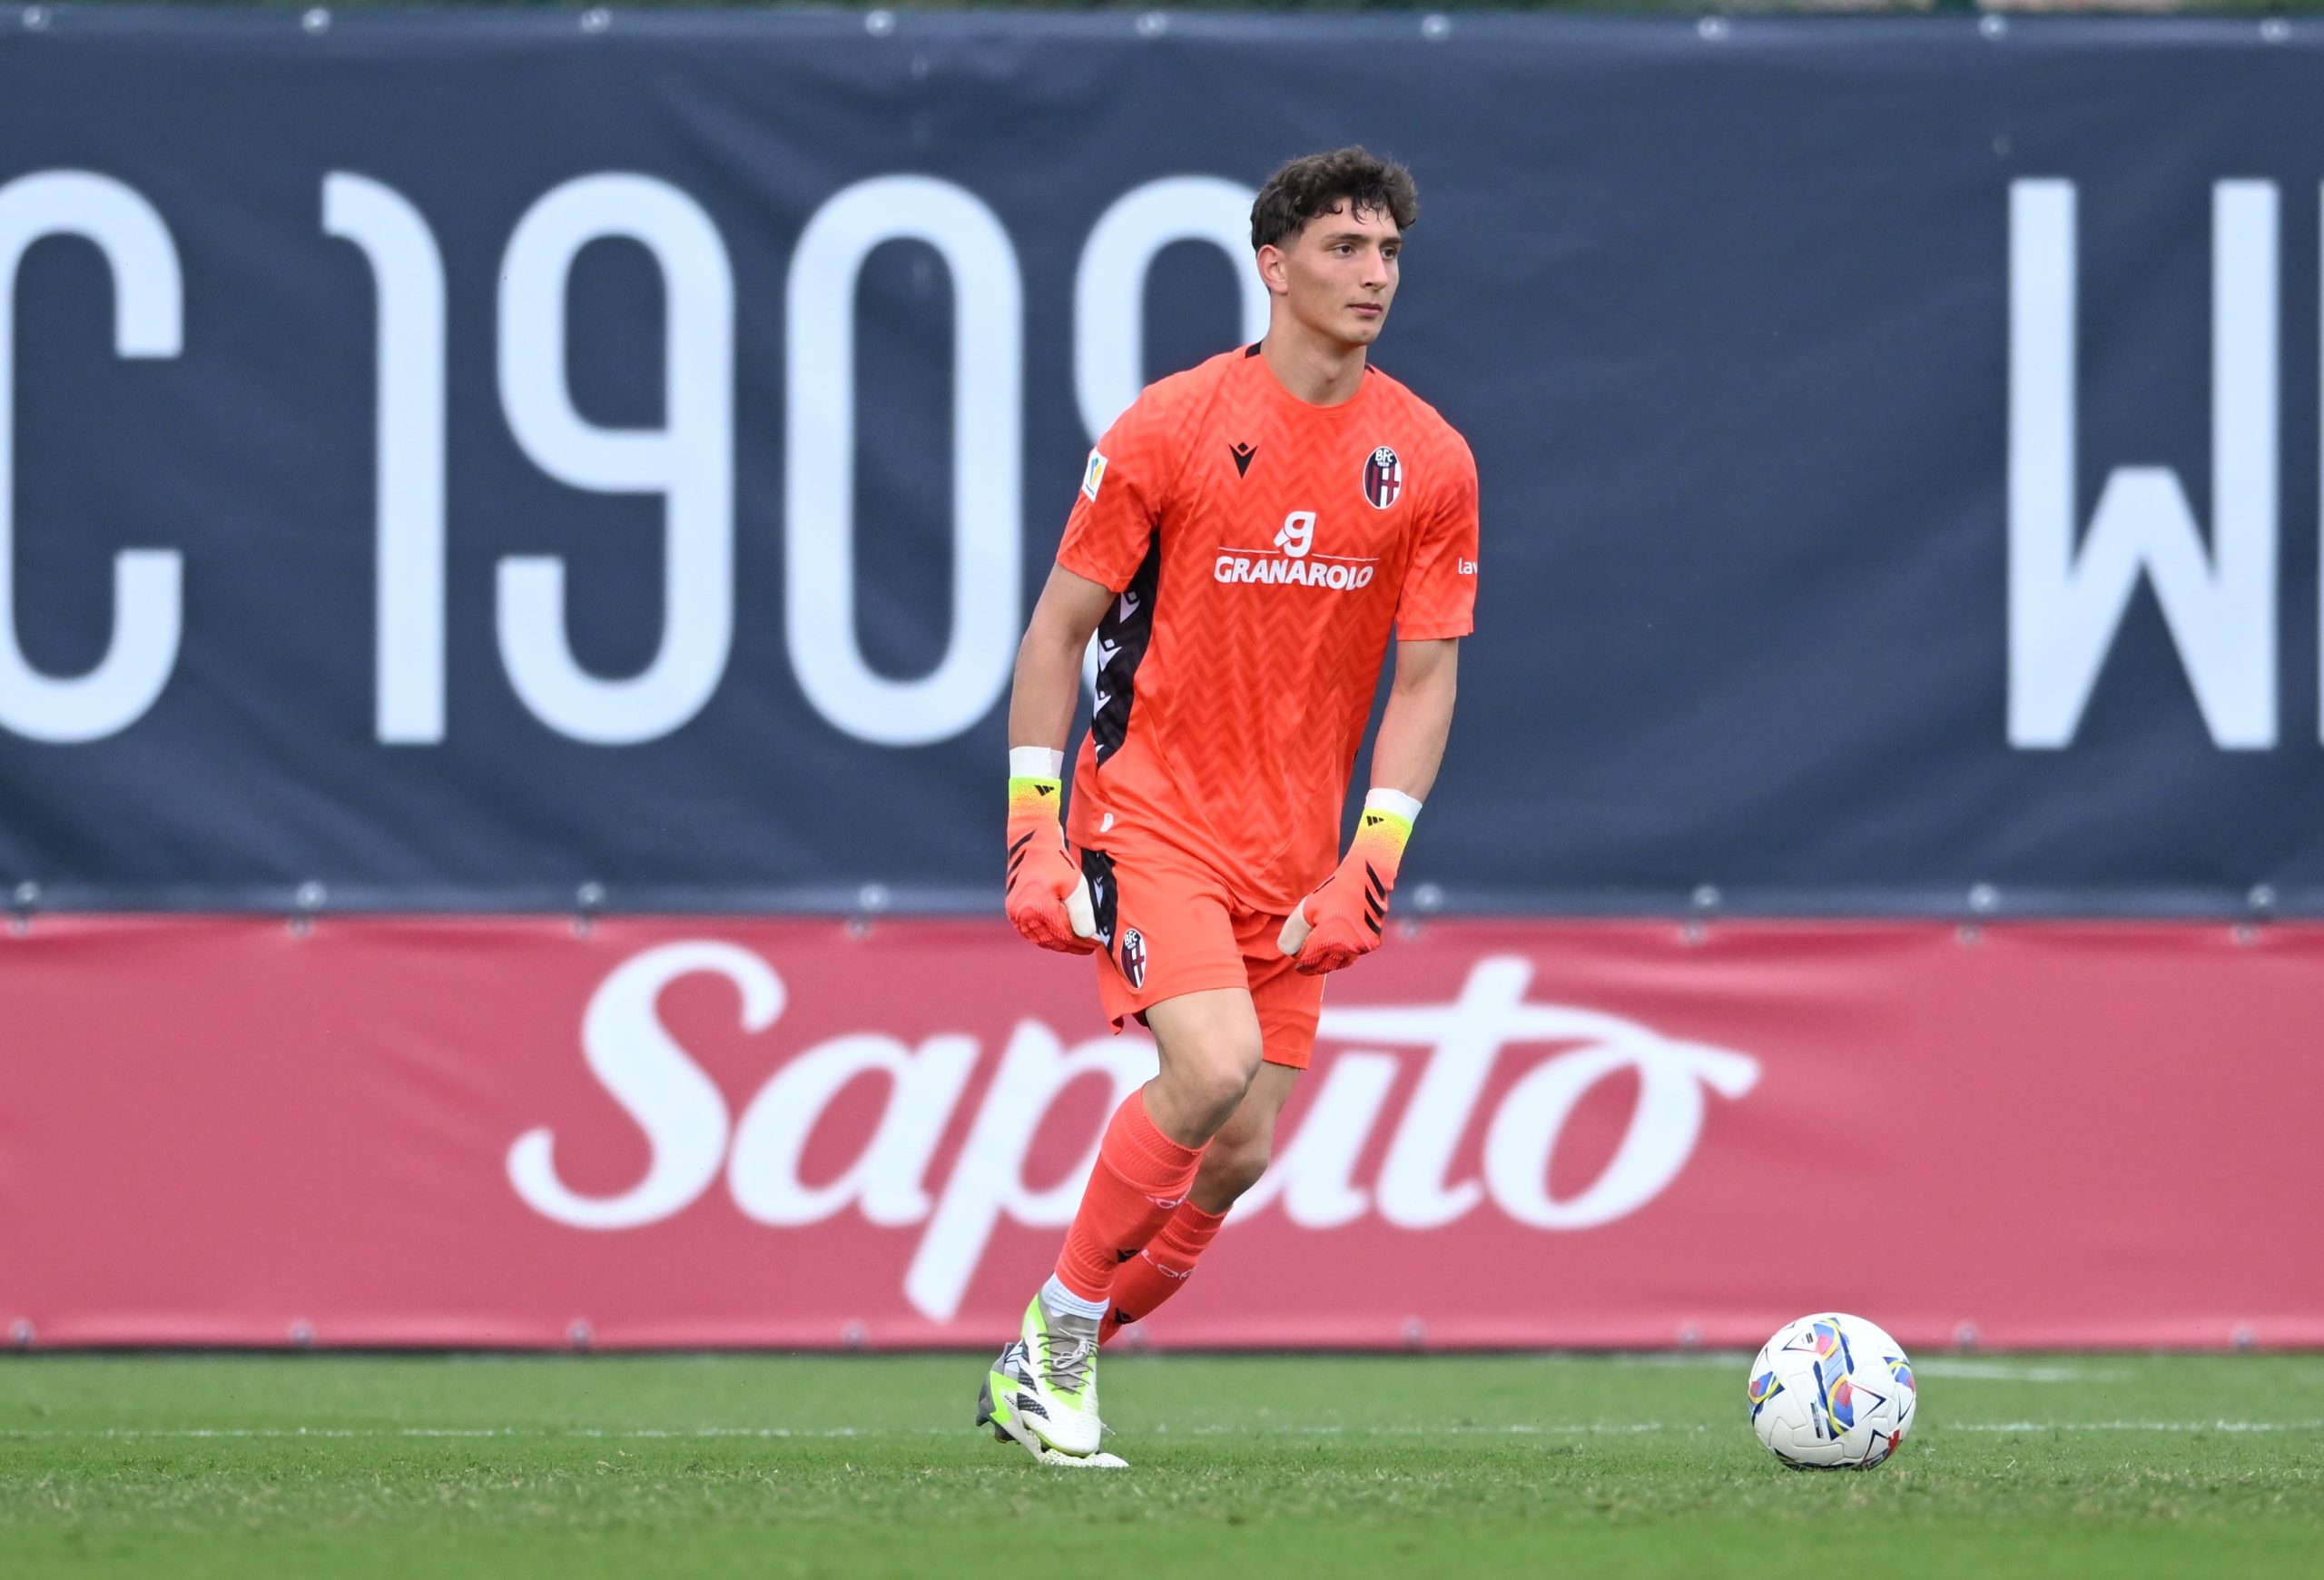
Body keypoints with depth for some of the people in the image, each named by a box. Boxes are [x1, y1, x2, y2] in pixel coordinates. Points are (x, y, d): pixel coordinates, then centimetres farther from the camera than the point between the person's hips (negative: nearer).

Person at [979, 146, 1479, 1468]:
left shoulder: (1430, 462, 1)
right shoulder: (1171, 429, -8)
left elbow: (1426, 675, 3)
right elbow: (1060, 629, -2)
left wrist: (1370, 864, -7)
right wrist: (1032, 827, -9)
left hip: (1293, 848, 4)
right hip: (1151, 806, -4)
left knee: (1239, 1152, -2)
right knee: (1215, 1063, -26)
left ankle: (1045, 1372, 17)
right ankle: (1062, 1324, -6)